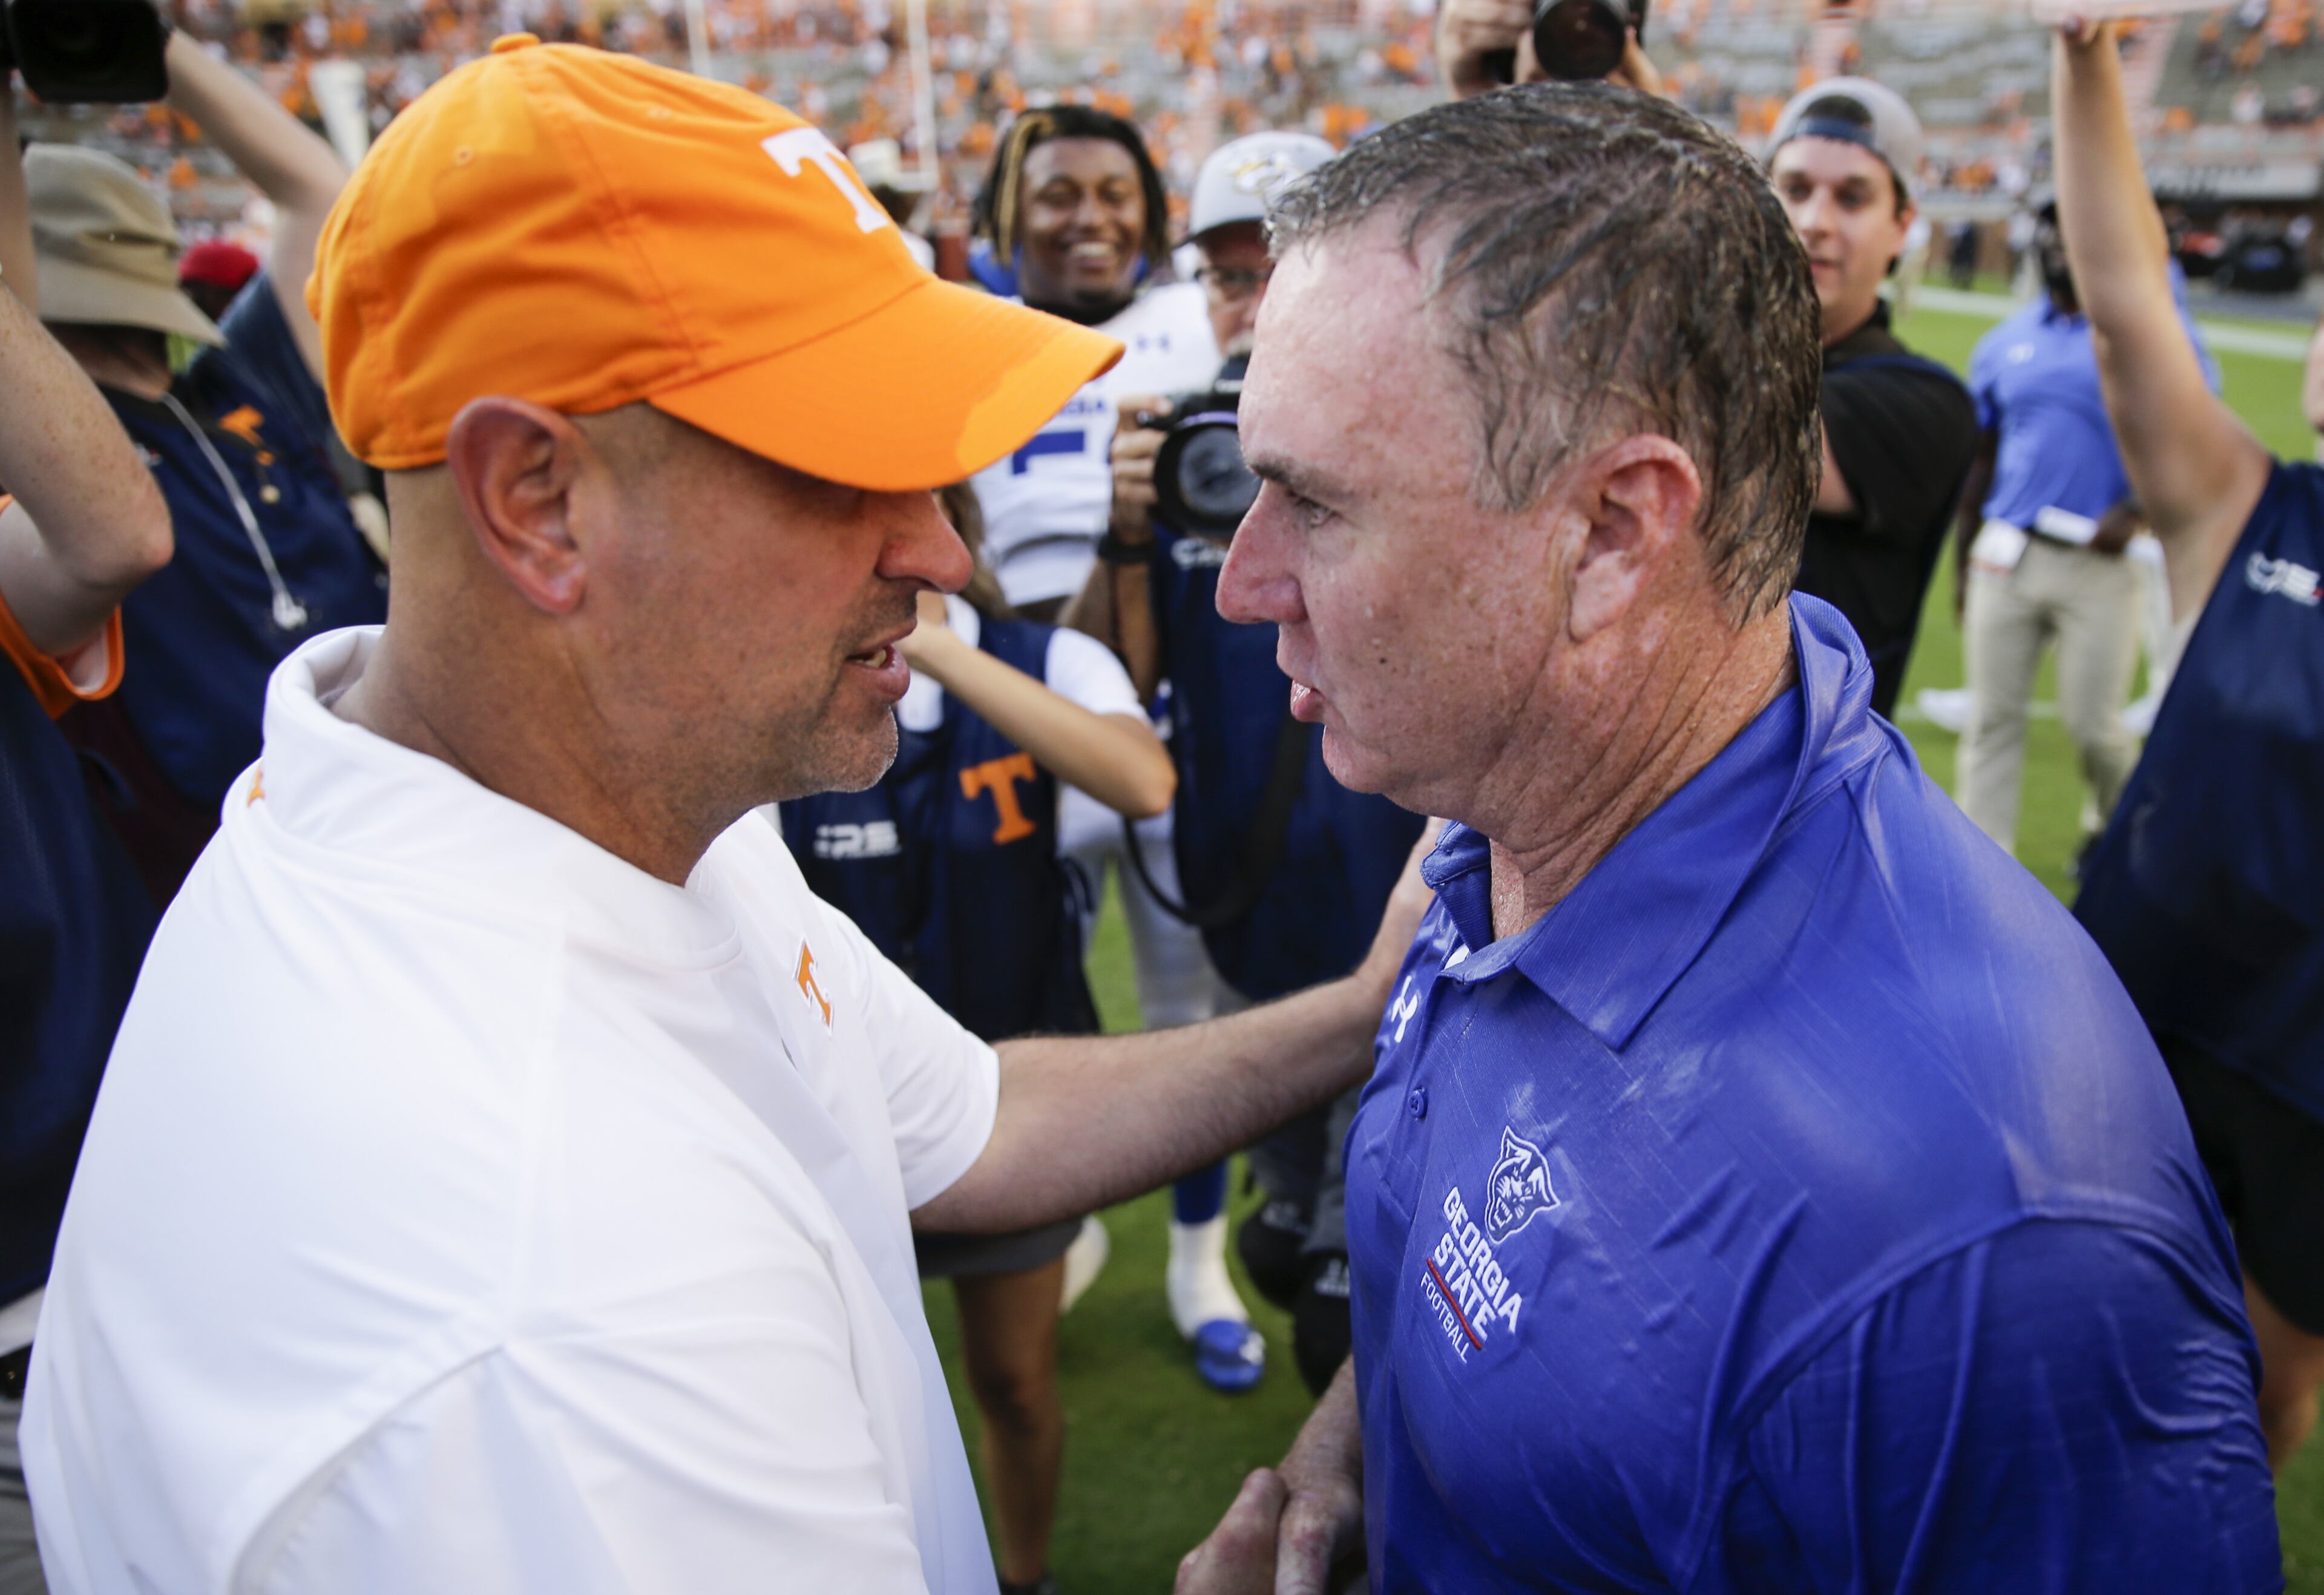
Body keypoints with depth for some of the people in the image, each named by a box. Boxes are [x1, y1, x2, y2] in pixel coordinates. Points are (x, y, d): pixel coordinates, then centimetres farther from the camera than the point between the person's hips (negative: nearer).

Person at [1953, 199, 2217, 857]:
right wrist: (1964, 559, 14)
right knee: (1992, 718, 4)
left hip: (2099, 562, -3)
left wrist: (2135, 512, -17)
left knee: (2093, 722, 0)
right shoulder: (2004, 344, 10)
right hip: (2006, 556, 3)